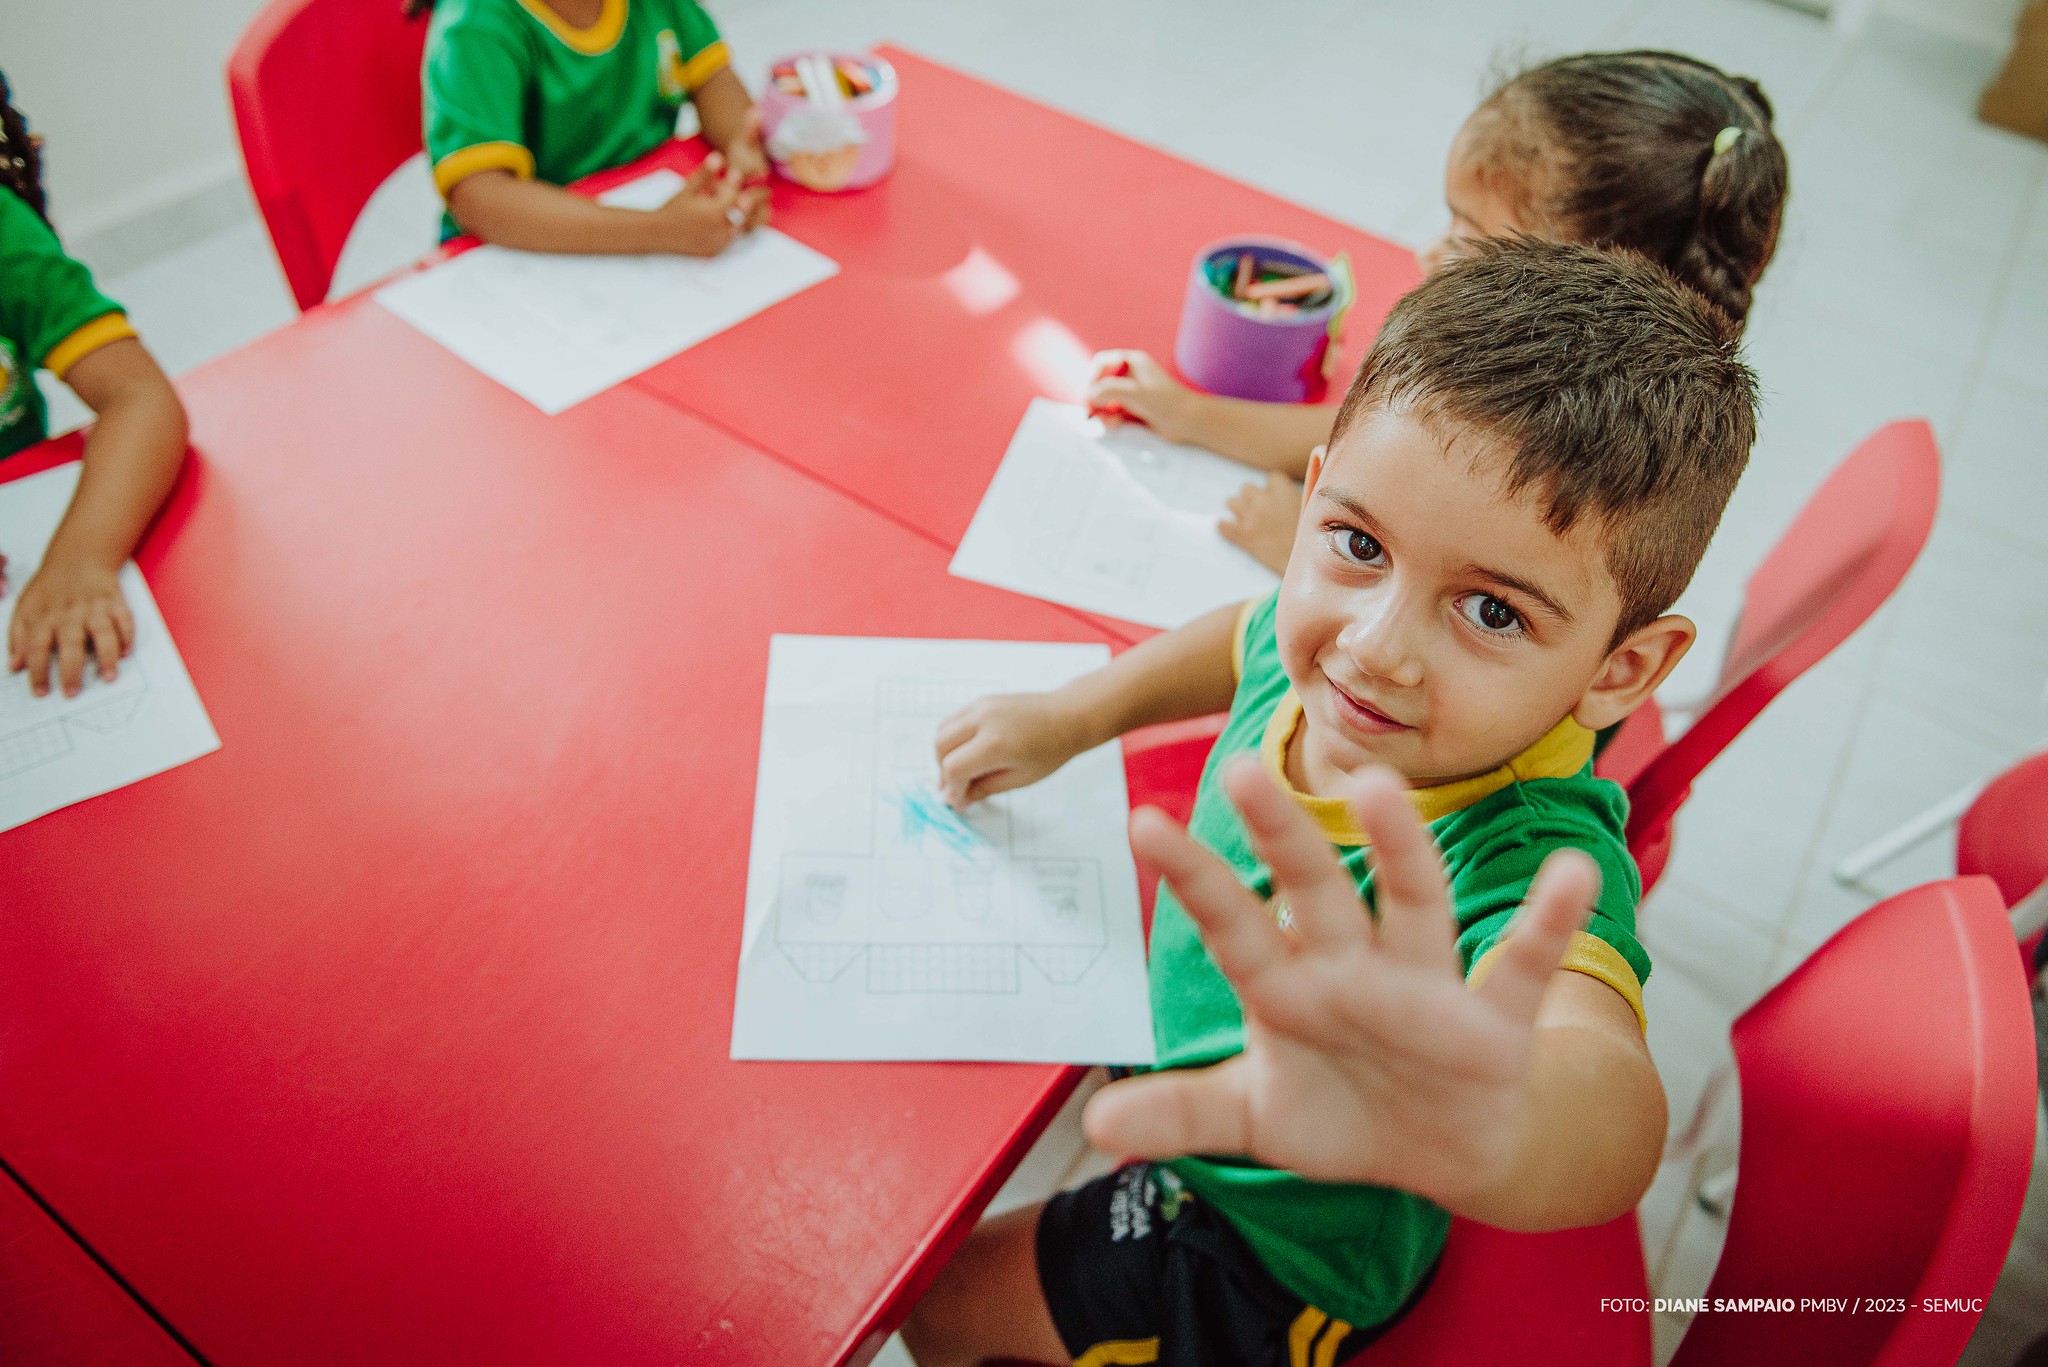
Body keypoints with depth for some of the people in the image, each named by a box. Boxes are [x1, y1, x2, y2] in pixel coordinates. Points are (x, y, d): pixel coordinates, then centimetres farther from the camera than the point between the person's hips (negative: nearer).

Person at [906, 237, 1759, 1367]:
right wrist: (1071, 715, 0)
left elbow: (1614, 1114, -65)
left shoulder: (1532, 860, -44)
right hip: (1193, 1036, 6)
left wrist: (1483, 1132, -87)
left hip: (1276, 1257, -5)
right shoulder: (1328, 655, -22)